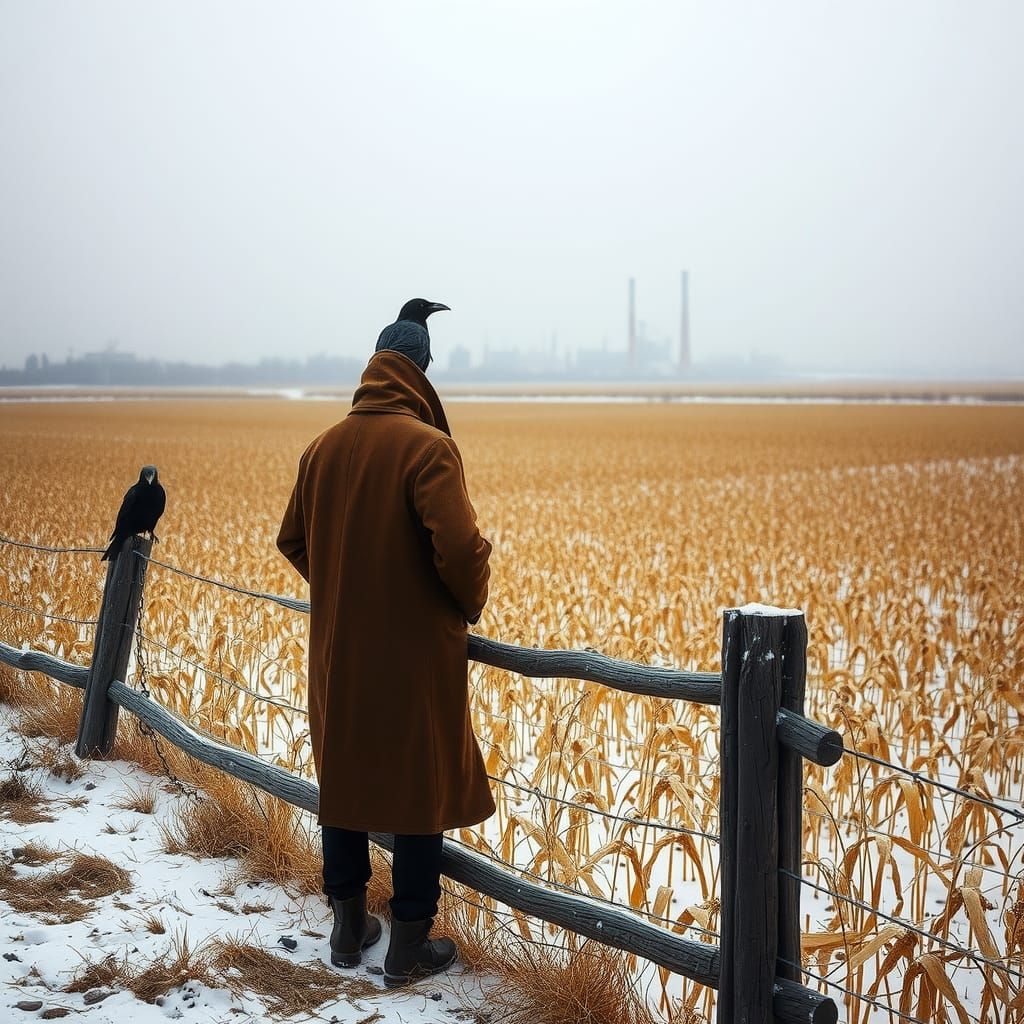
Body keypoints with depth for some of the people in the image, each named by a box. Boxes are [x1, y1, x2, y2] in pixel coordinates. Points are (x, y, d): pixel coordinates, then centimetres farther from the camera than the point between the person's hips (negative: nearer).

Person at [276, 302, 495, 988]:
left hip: (339, 651, 6)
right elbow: (459, 546, -23)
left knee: (344, 779, 17)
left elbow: (293, 540, 11)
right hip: (415, 654, -5)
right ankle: (410, 947, 14)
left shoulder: (324, 447, 2)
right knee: (421, 790, 6)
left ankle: (349, 929, 29)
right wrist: (471, 602, -3)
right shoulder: (427, 445, -16)